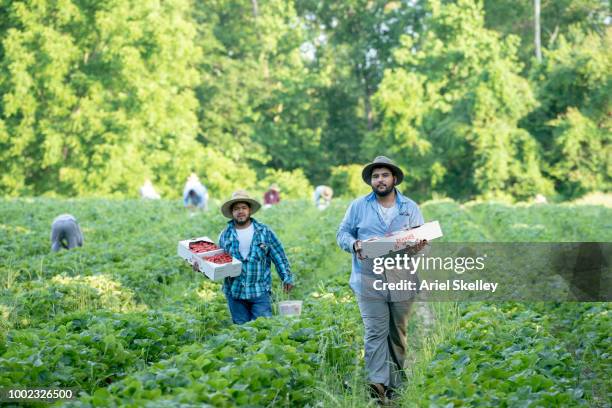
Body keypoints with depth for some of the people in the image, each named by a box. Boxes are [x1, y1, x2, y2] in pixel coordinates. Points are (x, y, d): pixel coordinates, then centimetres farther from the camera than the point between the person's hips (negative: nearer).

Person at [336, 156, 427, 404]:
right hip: (370, 281, -2)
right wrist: (354, 244, -13)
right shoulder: (358, 206, 7)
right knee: (376, 333, -13)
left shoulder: (410, 207, 10)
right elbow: (342, 234, 9)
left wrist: (420, 244, -13)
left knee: (398, 334, 8)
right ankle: (378, 383, -21)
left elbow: (424, 236, 11)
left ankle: (394, 385, 16)